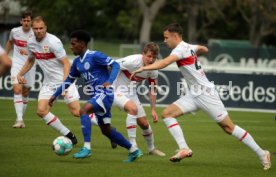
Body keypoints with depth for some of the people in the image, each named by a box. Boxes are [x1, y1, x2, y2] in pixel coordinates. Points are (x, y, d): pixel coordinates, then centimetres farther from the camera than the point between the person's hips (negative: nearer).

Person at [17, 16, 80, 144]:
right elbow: (30, 60, 23)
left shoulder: (53, 41, -19)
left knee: (76, 112, -13)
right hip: (49, 83, 7)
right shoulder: (31, 43, 2)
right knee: (41, 110, -9)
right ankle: (69, 136, 2)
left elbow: (66, 63, -19)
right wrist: (20, 74, 11)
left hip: (64, 80, -7)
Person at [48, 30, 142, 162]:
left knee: (83, 111, -28)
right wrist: (55, 95, 21)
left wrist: (109, 81, -30)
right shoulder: (77, 62, 12)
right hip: (96, 96, 9)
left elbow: (115, 65, -16)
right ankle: (134, 151, 25)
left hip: (104, 94, -9)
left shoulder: (94, 56, -12)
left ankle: (87, 148, -29)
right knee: (106, 130, 13)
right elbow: (69, 80, 23)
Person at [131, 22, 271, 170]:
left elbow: (164, 63, -35)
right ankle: (184, 149, -11)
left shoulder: (180, 49, -17)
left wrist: (143, 68, -35)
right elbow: (204, 49, 31)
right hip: (194, 95, 9)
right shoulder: (189, 47, 9)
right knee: (167, 114, -4)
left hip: (206, 94, -9)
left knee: (228, 127, -6)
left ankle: (261, 154, 3)